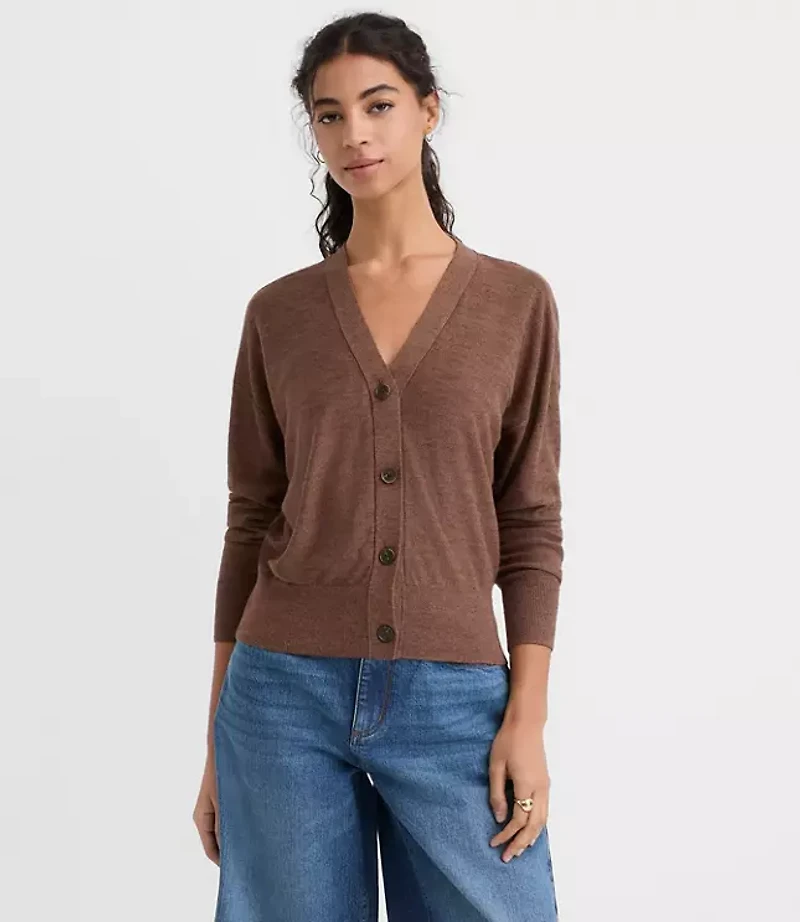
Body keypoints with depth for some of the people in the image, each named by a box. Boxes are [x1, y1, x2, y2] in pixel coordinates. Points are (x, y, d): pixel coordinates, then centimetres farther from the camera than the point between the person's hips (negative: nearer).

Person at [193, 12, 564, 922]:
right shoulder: (278, 312, 5)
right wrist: (216, 740, 7)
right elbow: (252, 523, 7)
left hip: (455, 700, -1)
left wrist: (527, 717, -6)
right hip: (288, 691, 1)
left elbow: (531, 522, 1)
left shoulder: (517, 300, 2)